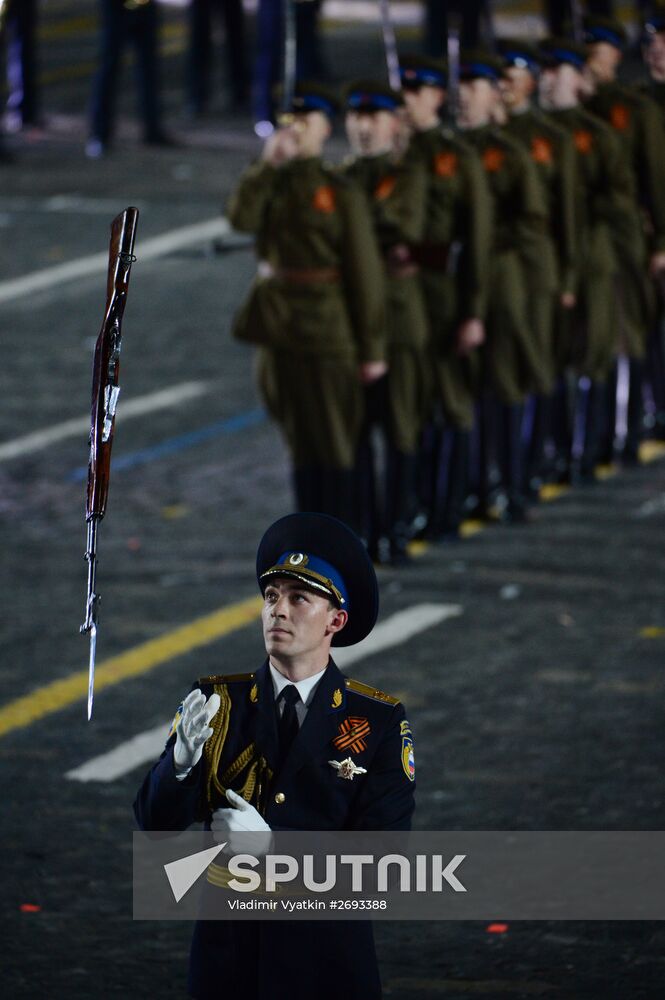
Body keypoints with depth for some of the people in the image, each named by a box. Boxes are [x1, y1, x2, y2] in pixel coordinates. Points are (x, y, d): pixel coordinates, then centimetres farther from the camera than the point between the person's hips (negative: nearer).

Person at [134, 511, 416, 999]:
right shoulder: (217, 702, 1)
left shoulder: (381, 721, -4)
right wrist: (183, 757, -25)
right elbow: (156, 822, -4)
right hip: (227, 954, 2)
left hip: (328, 958, -2)